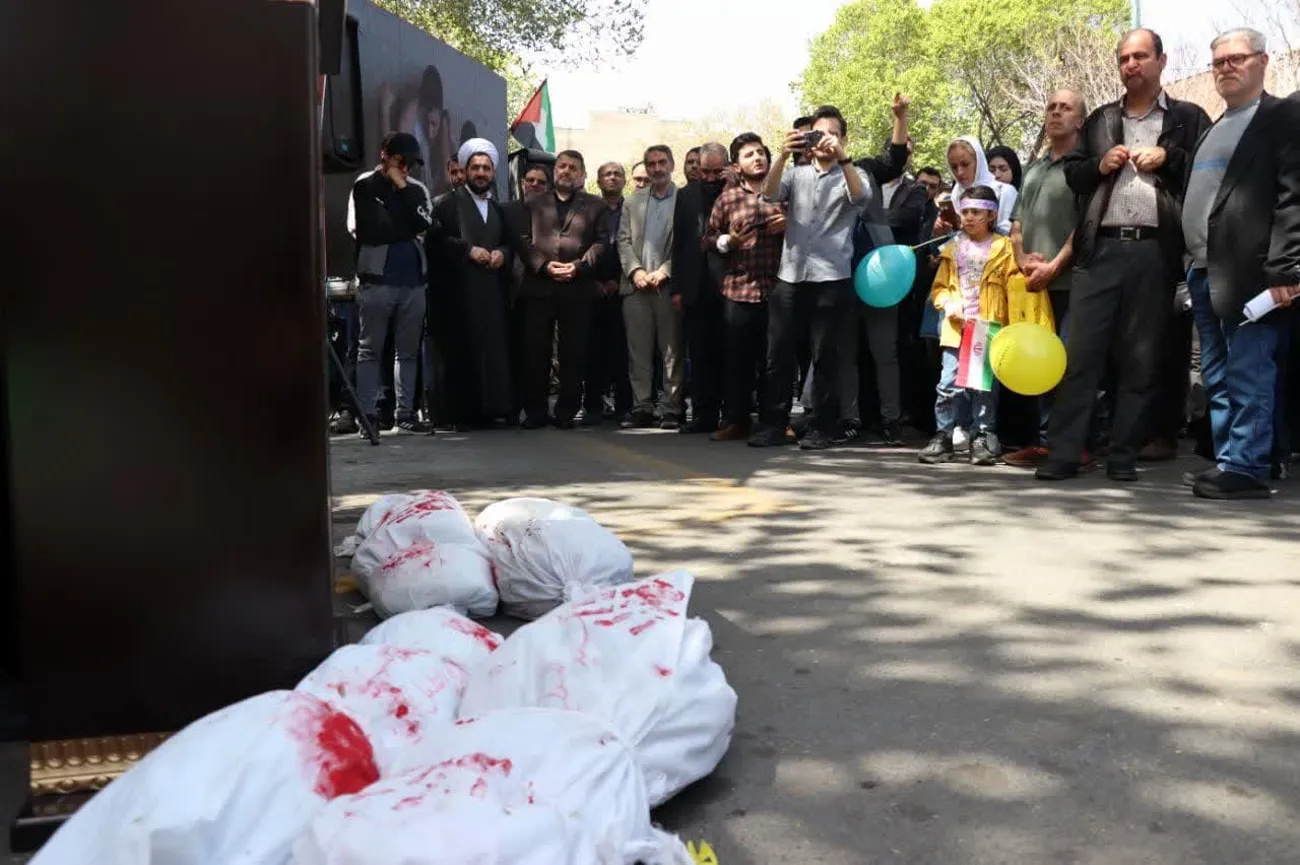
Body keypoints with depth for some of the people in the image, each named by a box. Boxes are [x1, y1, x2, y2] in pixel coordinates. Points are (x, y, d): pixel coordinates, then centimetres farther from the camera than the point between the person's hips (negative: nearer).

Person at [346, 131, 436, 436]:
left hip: (413, 280, 4)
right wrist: (408, 230, 0)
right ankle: (368, 415, 4)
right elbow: (366, 230, -7)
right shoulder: (364, 187, 2)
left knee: (409, 351, 8)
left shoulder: (416, 189, 12)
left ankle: (406, 413, 14)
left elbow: (424, 224, -4)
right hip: (376, 279, -4)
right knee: (370, 350, 0)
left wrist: (403, 189, -5)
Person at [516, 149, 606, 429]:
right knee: (535, 351, 0)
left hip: (578, 288, -1)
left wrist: (578, 266, -12)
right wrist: (544, 265, -8)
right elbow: (524, 241, 8)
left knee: (573, 353, 0)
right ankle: (535, 411, 8)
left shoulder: (595, 206, 13)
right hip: (538, 287, 1)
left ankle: (566, 411, 7)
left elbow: (600, 243, 2)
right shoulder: (533, 204, 18)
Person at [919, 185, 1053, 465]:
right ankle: (944, 436, 4)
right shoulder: (953, 249, 14)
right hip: (957, 328, 3)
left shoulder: (1004, 248, 2)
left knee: (985, 385, 1)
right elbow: (939, 288, 16)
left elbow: (1015, 290, -3)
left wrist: (1013, 329, -13)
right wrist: (948, 303, -4)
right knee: (949, 383, -3)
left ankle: (983, 437, 8)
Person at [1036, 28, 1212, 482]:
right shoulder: (1099, 120, 20)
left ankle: (1124, 456, 9)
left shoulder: (1189, 117, 11)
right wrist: (1100, 165, 0)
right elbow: (1073, 174, 18)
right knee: (1081, 353, -5)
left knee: (1140, 359, 3)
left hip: (1155, 252, -1)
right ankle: (1064, 453, -3)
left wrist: (1168, 158, -8)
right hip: (1101, 249, 2)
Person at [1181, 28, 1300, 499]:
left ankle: (1245, 467, -6)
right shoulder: (1214, 129, 22)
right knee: (1218, 378, 10)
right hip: (1206, 273, 8)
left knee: (1248, 374, -8)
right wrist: (1194, 265, 13)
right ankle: (1229, 461, 17)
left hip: (1250, 271, -8)